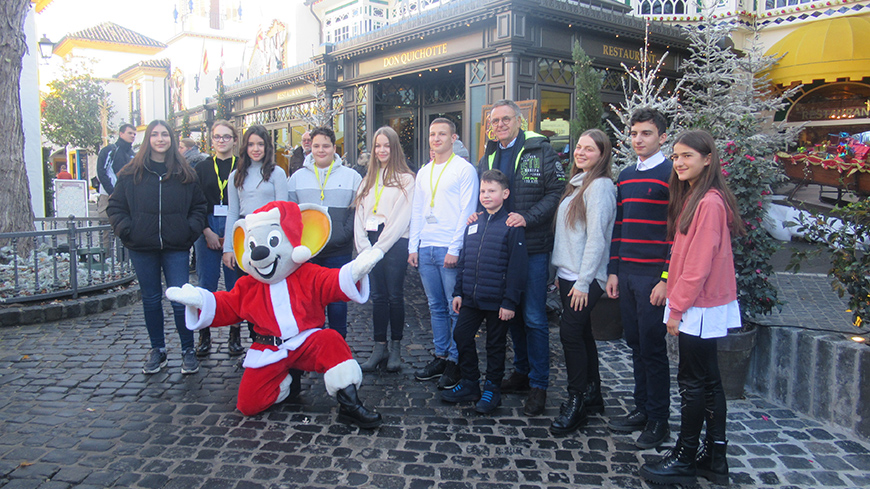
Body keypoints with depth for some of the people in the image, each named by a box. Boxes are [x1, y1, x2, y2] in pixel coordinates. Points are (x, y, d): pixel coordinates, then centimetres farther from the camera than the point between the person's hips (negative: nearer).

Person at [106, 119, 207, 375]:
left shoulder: (185, 174, 5)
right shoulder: (131, 173, 5)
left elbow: (199, 206, 11)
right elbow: (115, 207, 9)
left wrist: (191, 229, -4)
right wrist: (126, 230, -6)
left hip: (176, 248, -1)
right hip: (142, 249, 1)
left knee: (180, 300, -4)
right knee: (151, 300, 11)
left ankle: (188, 351, 11)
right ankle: (157, 351, 24)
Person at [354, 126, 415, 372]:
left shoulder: (405, 179, -1)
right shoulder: (369, 179, 17)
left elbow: (402, 217, -9)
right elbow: (360, 213, 11)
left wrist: (380, 247, -12)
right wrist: (364, 246, -2)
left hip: (395, 244, -5)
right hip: (371, 244, 5)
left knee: (395, 296, 1)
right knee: (378, 296, 8)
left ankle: (395, 347, 12)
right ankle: (380, 347, 14)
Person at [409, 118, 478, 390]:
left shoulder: (464, 169, -2)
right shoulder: (423, 172, 17)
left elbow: (467, 211, -8)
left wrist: (455, 249, -14)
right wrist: (413, 246, 10)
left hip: (450, 250, -6)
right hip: (426, 250, 6)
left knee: (455, 308, -1)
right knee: (436, 307, 12)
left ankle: (455, 361, 9)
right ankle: (440, 357, 22)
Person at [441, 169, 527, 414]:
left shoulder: (512, 226, -9)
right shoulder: (473, 224, 11)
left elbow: (517, 266, -13)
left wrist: (510, 301, -16)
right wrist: (458, 292, 11)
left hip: (497, 301, -6)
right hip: (471, 299, 6)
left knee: (495, 345, 8)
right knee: (461, 336, 9)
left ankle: (492, 388, 23)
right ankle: (469, 384, 25)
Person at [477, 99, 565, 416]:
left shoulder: (540, 150, -5)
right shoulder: (488, 157, 13)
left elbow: (556, 191, -11)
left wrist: (528, 217, -21)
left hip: (533, 248, -6)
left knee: (534, 317, -2)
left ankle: (539, 385, 10)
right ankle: (521, 372, 31)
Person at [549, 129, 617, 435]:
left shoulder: (600, 186, -11)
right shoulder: (576, 184, 16)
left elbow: (596, 238, -17)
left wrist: (583, 281, -18)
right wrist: (561, 274, 15)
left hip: (585, 279, -9)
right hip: (567, 274, 9)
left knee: (571, 333, -8)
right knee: (581, 333, 13)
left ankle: (576, 403, 4)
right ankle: (591, 396, 25)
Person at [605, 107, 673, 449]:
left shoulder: (671, 175, -6)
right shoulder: (625, 176, 15)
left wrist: (667, 279, -16)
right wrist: (613, 271, 12)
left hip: (654, 277, -6)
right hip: (627, 274, 6)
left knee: (652, 348, 0)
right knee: (635, 344, 13)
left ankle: (658, 420, 13)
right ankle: (642, 410, 25)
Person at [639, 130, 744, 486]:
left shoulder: (710, 203, -18)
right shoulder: (692, 198, 12)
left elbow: (699, 264, -20)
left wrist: (677, 307, -14)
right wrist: (677, 303, 12)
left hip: (700, 308, -10)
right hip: (698, 306, 10)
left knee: (693, 383, 1)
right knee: (708, 380, 14)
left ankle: (684, 460, 14)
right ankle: (715, 460, 25)